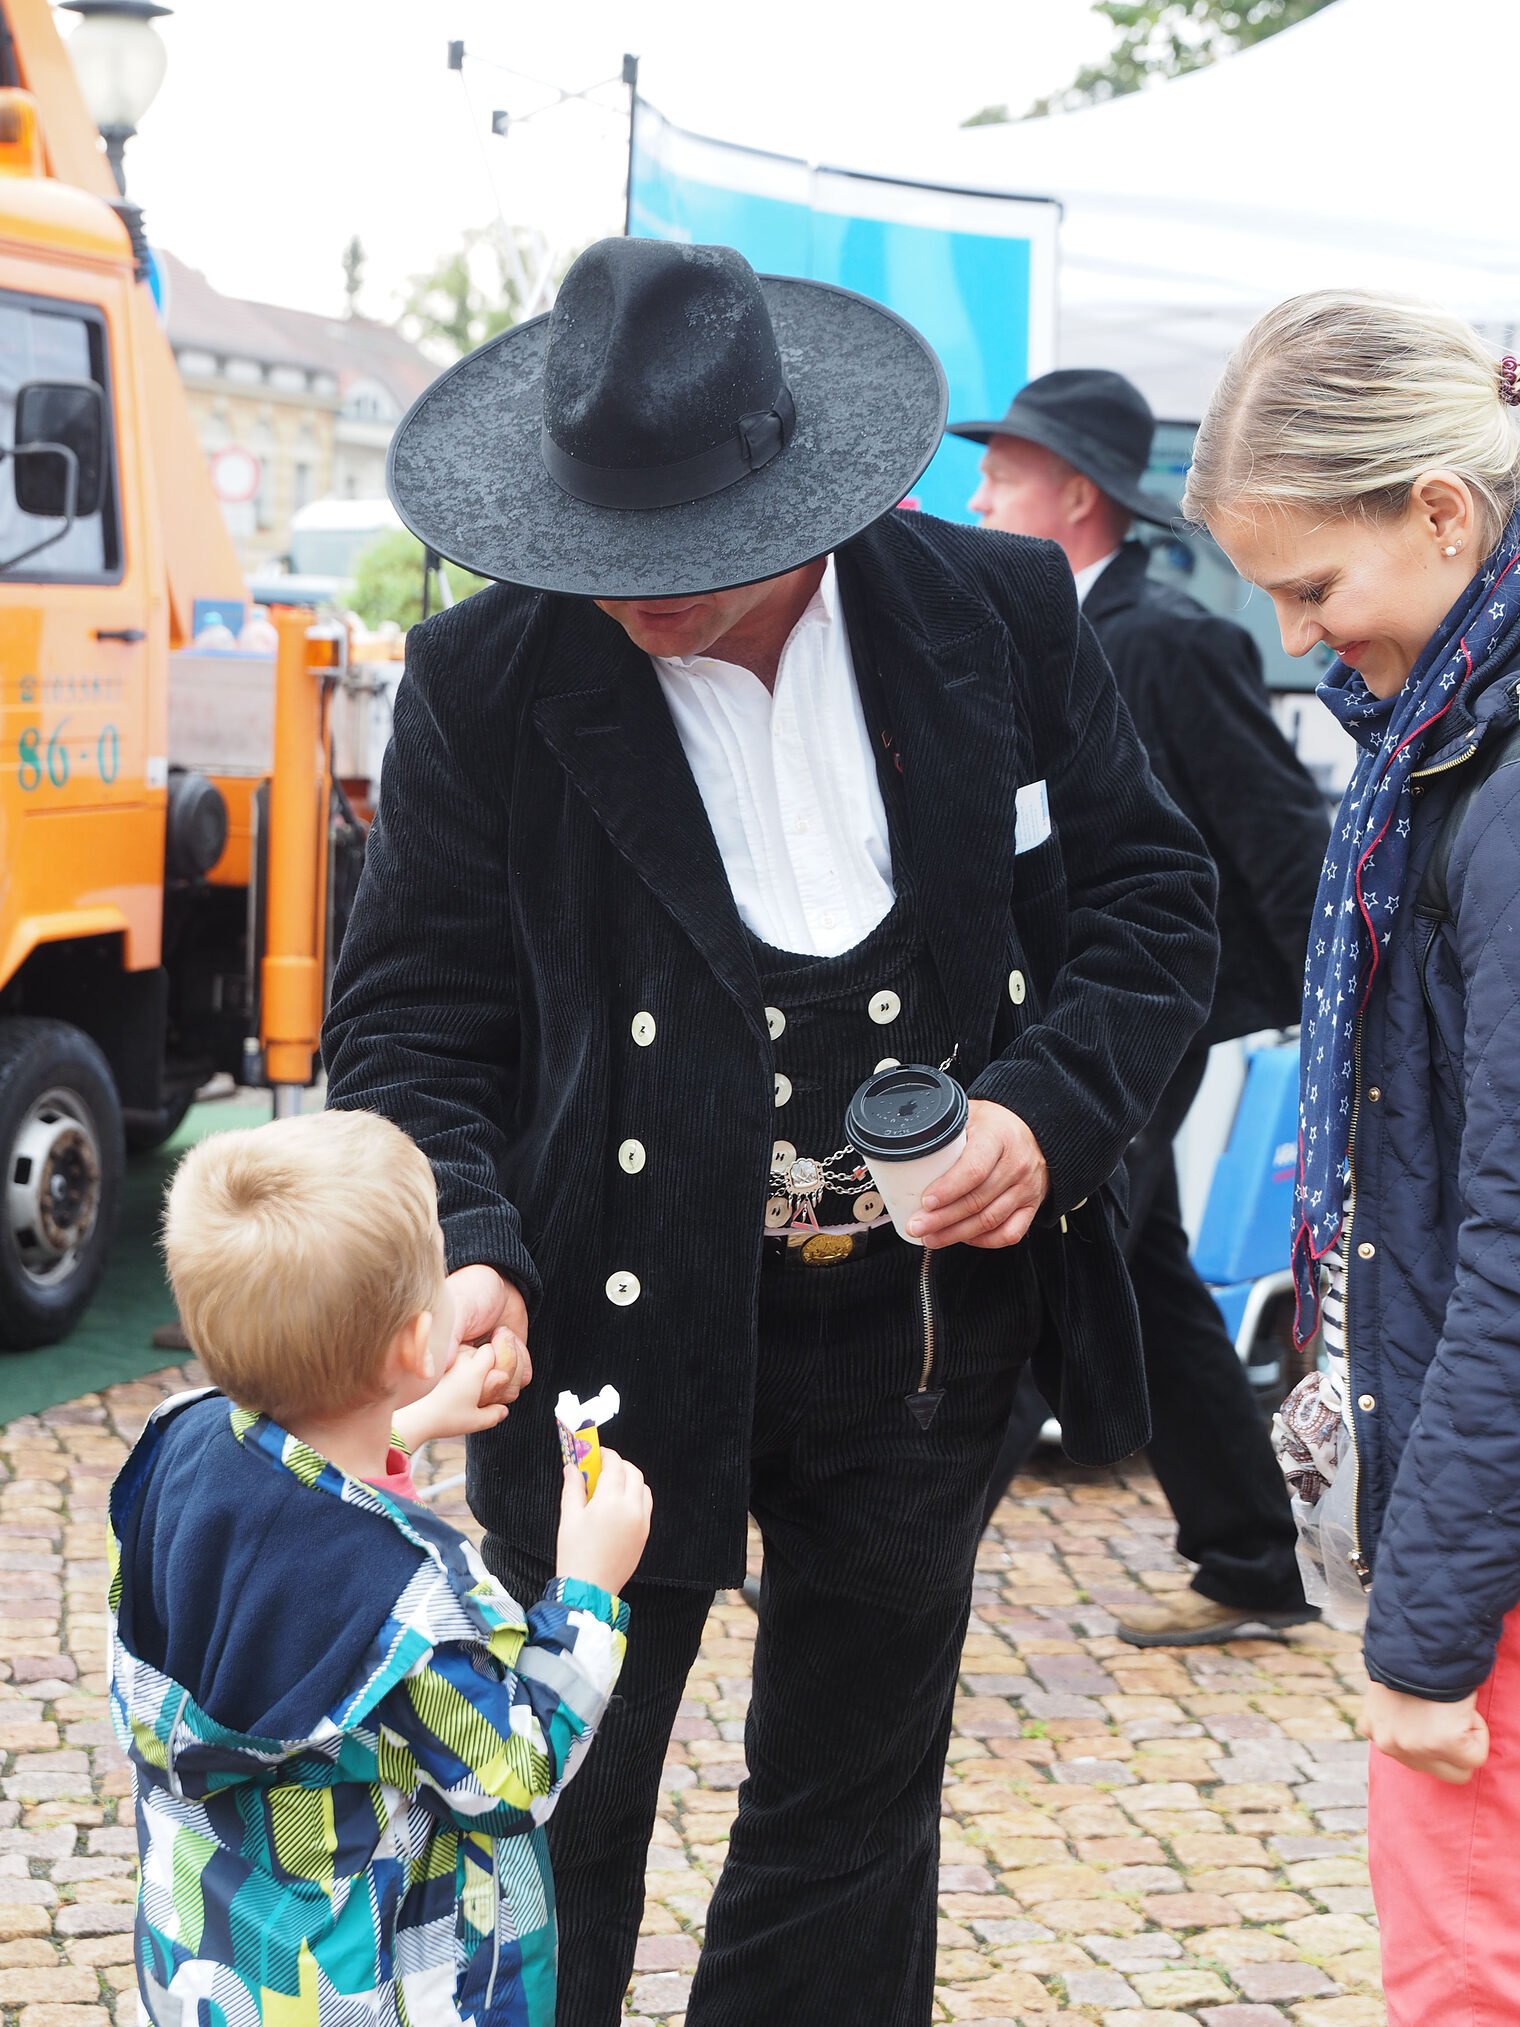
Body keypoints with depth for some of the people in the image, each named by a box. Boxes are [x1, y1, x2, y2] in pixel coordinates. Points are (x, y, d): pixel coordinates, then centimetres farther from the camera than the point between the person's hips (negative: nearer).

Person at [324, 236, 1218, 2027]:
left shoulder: (1004, 614, -4)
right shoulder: (486, 682, -9)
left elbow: (1148, 901, 4)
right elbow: (409, 1020, -4)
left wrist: (1050, 1109, -13)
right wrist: (469, 1249, -21)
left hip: (921, 1321, 3)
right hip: (617, 1325, -2)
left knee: (853, 1810, 19)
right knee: (556, 1828, 7)